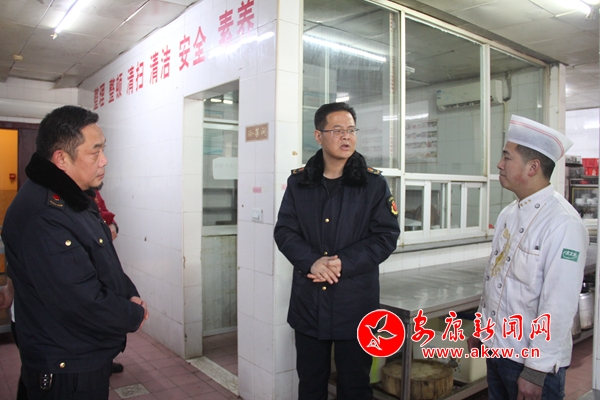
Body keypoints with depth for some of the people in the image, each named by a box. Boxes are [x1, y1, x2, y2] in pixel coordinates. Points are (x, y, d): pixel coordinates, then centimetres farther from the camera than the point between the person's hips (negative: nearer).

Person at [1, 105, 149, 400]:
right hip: (66, 373, -9)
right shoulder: (42, 218, -30)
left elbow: (105, 261, 14)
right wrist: (135, 316, -13)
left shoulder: (74, 198, 5)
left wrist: (131, 295, -1)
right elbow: (84, 303, -30)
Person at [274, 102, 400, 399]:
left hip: (355, 302, -2)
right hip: (308, 300, 2)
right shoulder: (298, 182, 4)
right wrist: (312, 261, -17)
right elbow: (284, 231, 1)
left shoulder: (373, 183, -2)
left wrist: (343, 264, -18)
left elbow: (386, 237, -6)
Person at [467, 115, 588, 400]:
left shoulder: (563, 224, -20)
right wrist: (482, 329, 15)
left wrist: (536, 371, -18)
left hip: (532, 361, -7)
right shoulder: (509, 214, 4)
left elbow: (559, 306, -21)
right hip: (497, 348, 7)